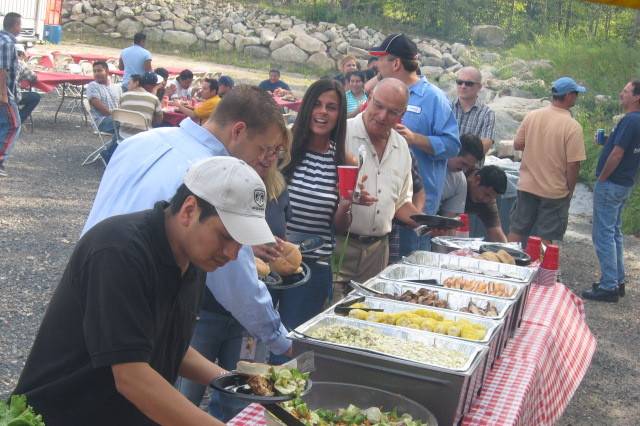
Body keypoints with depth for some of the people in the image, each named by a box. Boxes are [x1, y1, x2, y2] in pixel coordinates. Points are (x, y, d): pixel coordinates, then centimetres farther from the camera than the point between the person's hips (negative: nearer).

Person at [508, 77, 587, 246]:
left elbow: (517, 144, 3)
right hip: (555, 192, -4)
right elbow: (573, 164, -16)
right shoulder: (573, 126, -17)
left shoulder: (531, 116, -5)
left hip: (527, 186, 4)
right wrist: (570, 190, -2)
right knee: (546, 238, 7)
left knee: (517, 230, 14)